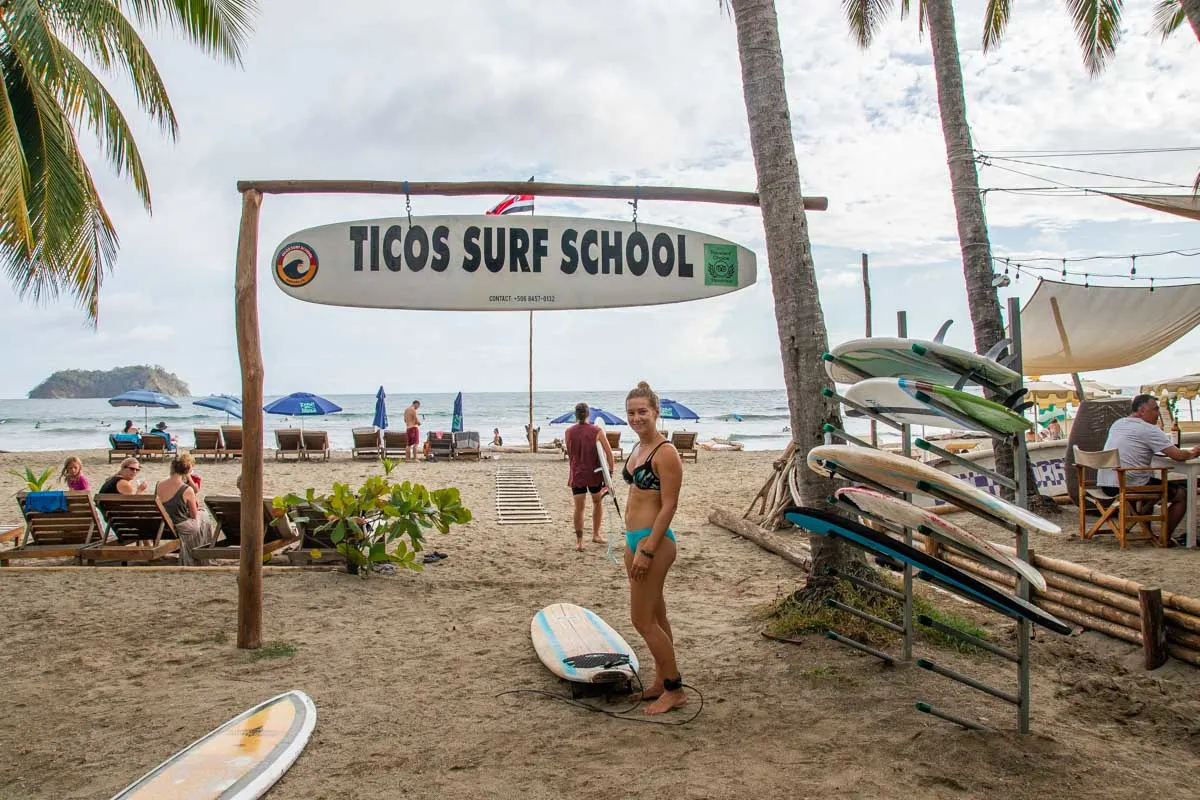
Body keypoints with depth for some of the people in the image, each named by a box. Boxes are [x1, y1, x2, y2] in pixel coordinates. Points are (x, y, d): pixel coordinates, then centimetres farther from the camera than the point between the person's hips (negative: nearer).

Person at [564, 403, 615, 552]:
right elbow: (609, 452, -10)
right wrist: (610, 471, -3)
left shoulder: (568, 432, -1)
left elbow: (570, 455, 5)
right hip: (594, 474, -1)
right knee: (598, 502, 21)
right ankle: (595, 534, 26)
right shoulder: (597, 431, -7)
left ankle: (579, 541, 2)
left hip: (577, 474, 1)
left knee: (579, 508, 3)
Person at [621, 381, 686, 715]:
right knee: (655, 617, 16)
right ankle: (661, 682, 27)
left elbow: (669, 506, -18)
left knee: (642, 620, -4)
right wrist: (633, 545, 19)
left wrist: (647, 550, -21)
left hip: (654, 541, -9)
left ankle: (674, 689, 9)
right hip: (634, 538, 9)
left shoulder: (665, 452, -16)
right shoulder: (638, 448, 12)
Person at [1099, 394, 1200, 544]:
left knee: (1155, 483, 33)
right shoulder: (1149, 430, -11)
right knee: (1182, 494, 7)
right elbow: (1178, 456, -12)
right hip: (1129, 486, -8)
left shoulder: (1117, 424, 13)